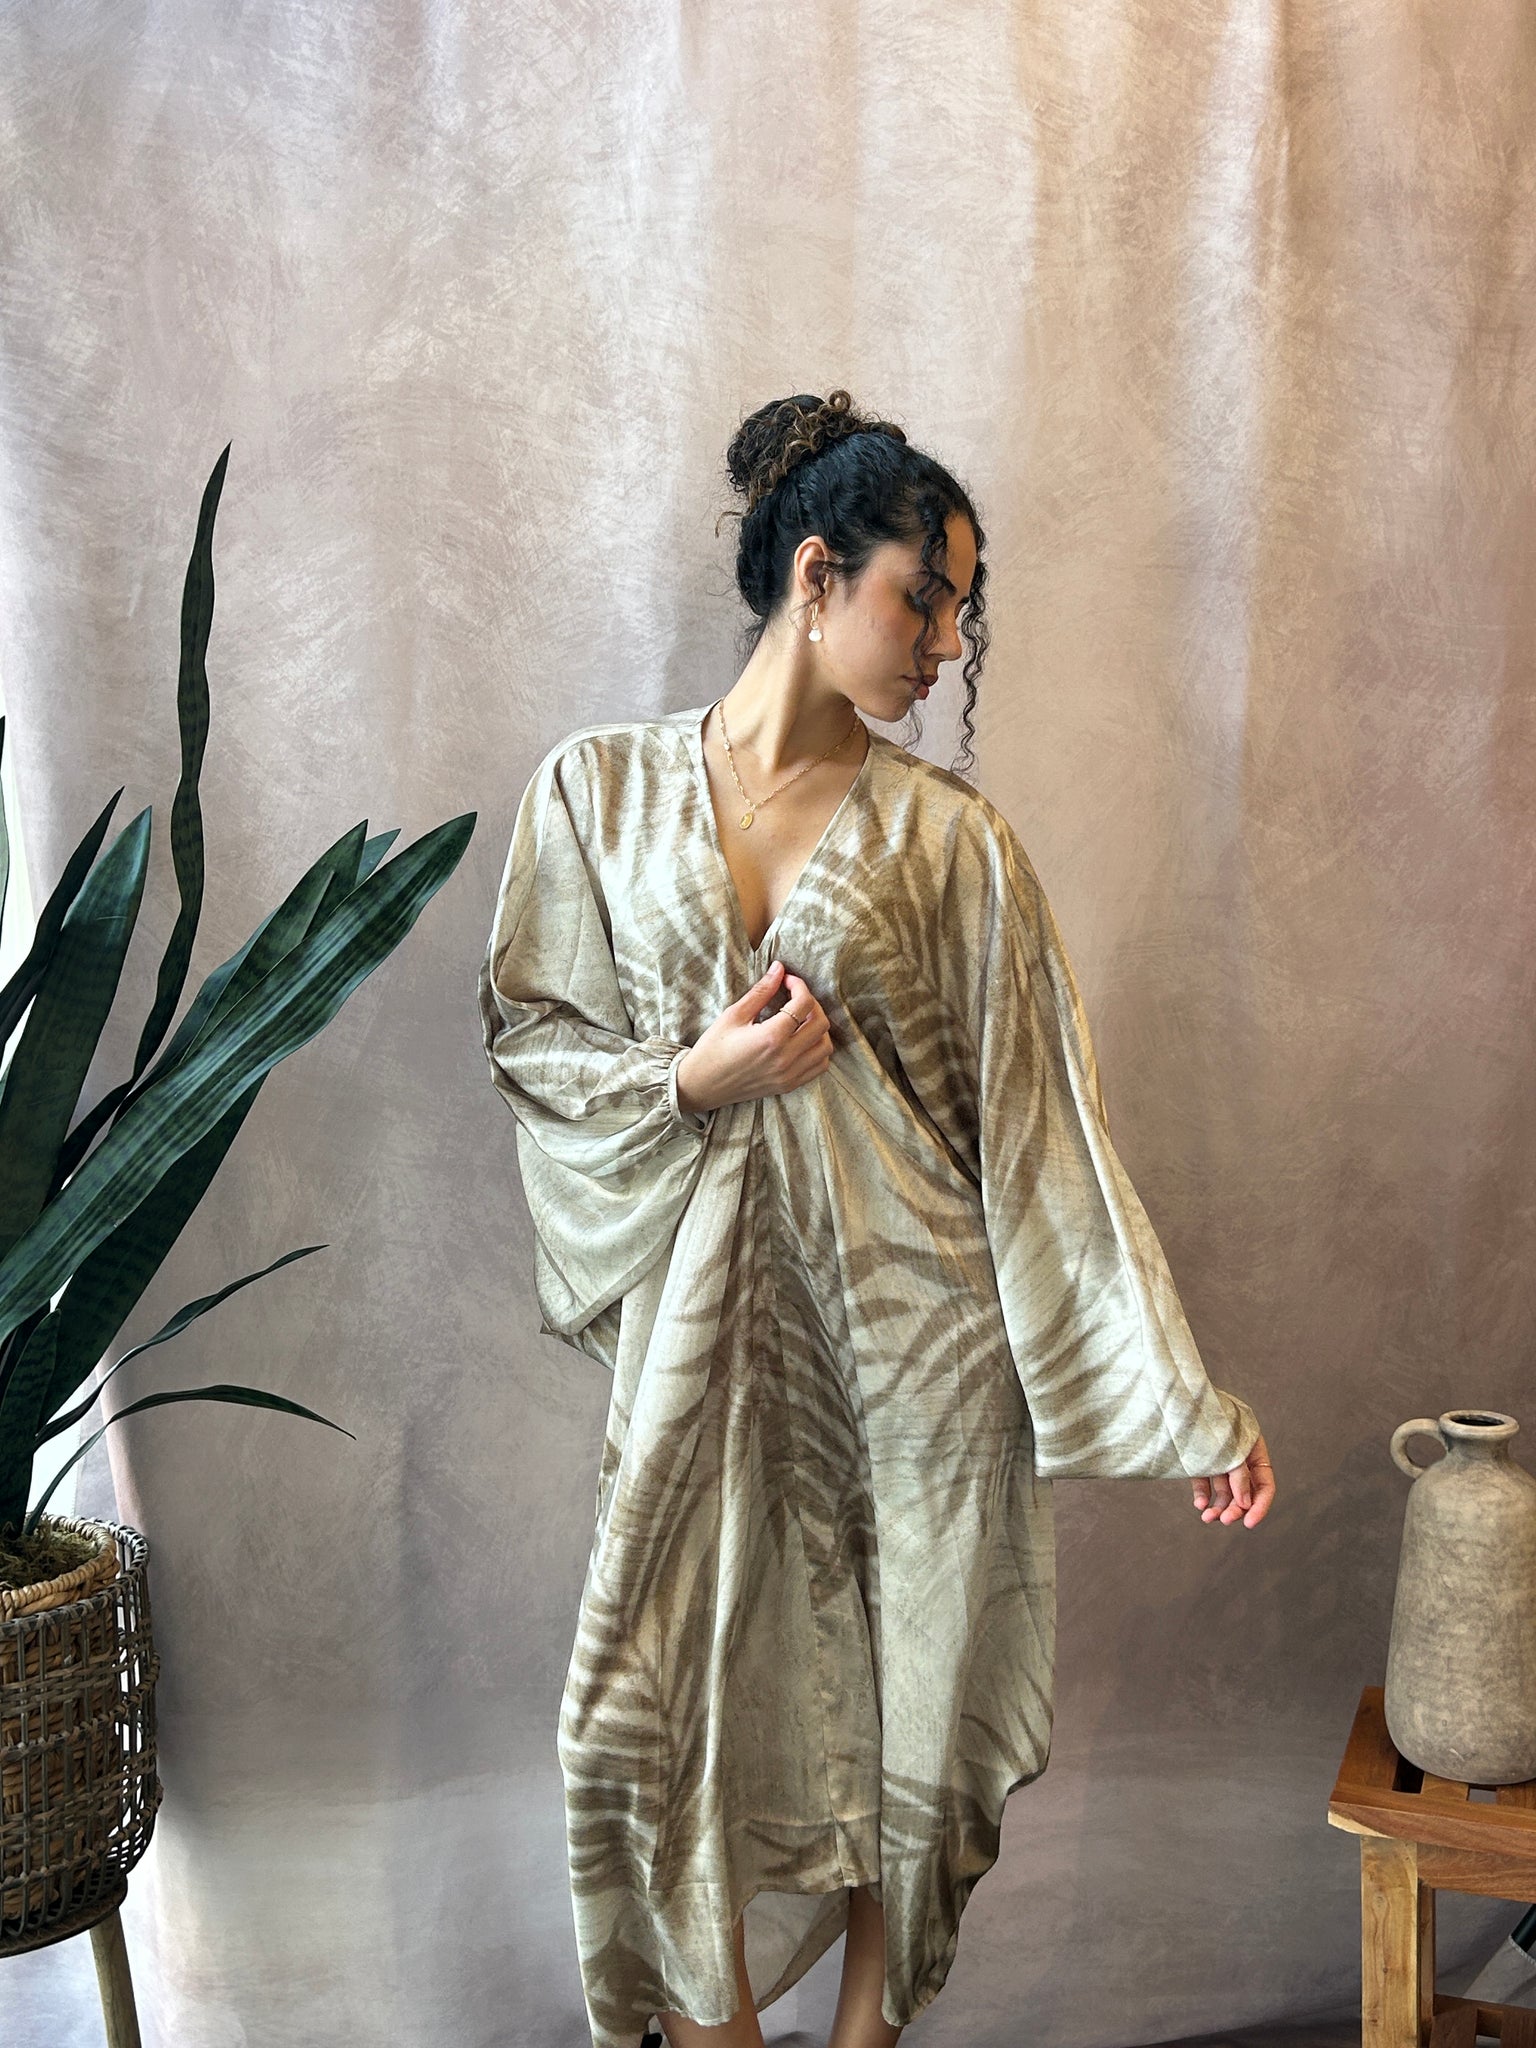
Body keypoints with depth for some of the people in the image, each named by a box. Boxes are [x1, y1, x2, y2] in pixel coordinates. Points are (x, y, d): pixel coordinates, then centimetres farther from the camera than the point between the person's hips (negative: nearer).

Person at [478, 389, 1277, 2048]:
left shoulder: (946, 835, -2)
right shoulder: (603, 787, 0)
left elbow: (1045, 1122, -3)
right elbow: (529, 1036, 6)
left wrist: (1186, 1401, -4)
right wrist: (692, 1078, -14)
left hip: (916, 1326, 0)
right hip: (707, 1325, 0)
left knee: (908, 1697, 10)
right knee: (673, 1701, 5)